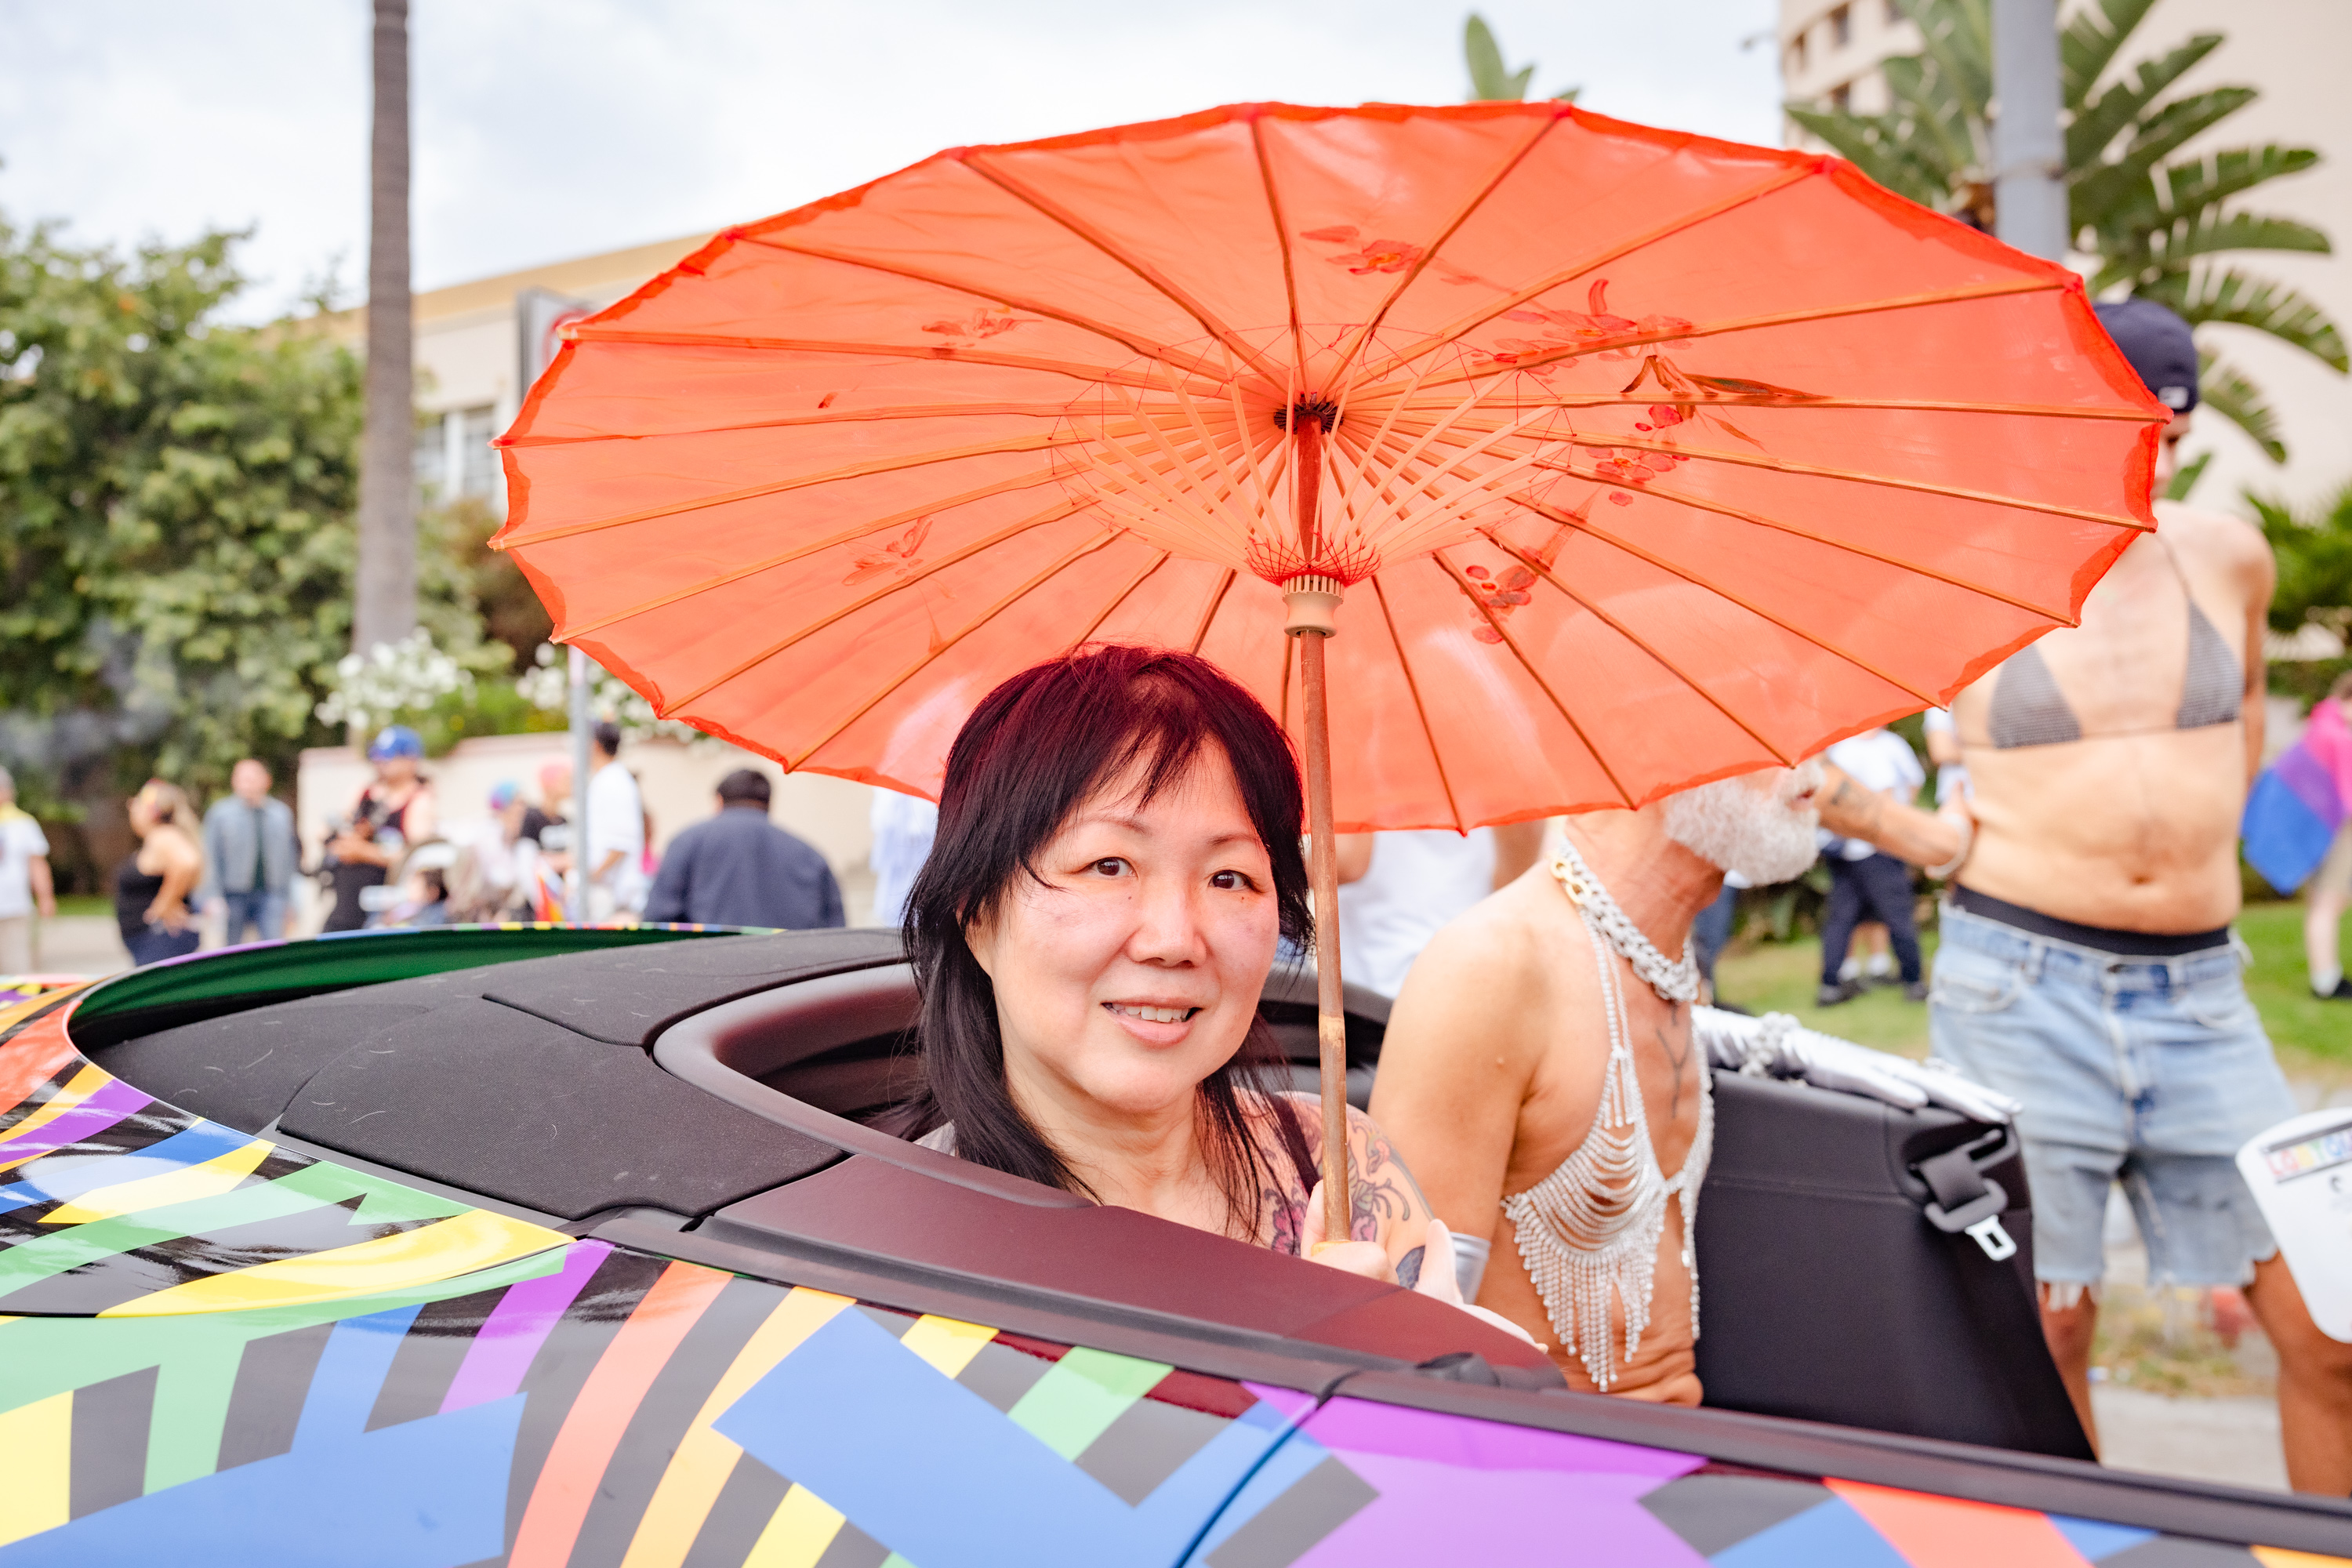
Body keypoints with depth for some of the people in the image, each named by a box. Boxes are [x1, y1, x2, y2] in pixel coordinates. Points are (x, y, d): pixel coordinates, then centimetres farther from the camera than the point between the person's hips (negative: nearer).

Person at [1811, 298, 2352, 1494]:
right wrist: (1942, 845, -5)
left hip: (2201, 992, 4)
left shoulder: (2228, 556, 7)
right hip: (2024, 984, -3)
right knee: (2047, 1332, 5)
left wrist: (2212, 836, 17)